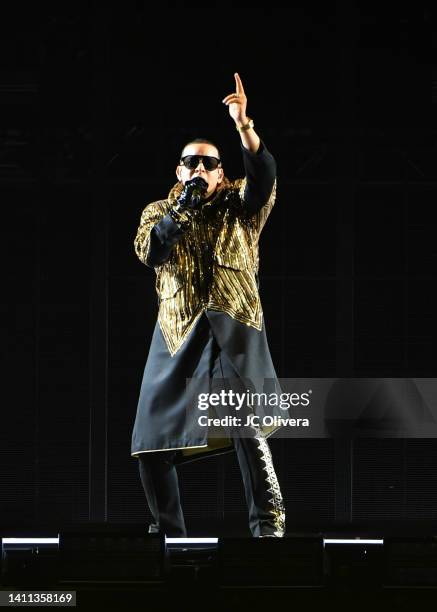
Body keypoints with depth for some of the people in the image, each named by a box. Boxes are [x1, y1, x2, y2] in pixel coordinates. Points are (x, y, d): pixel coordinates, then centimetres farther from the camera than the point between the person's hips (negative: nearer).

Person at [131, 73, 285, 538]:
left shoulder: (239, 208, 10)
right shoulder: (159, 212, 16)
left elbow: (263, 176, -11)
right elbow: (149, 252, -3)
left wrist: (243, 125, -25)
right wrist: (184, 205, -7)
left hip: (232, 329, -3)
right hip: (176, 335, 3)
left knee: (246, 423, -23)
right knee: (151, 441, 2)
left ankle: (268, 523, -22)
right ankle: (168, 531, 17)